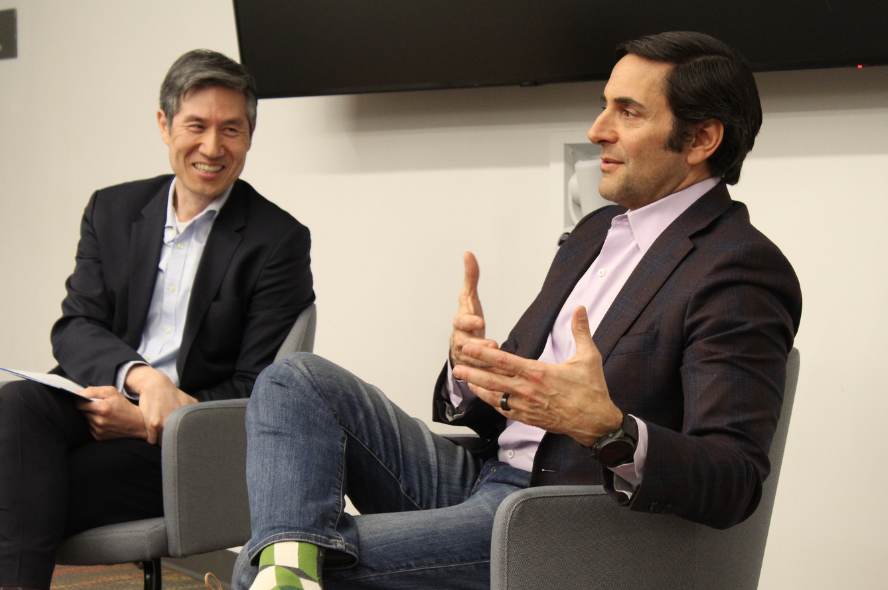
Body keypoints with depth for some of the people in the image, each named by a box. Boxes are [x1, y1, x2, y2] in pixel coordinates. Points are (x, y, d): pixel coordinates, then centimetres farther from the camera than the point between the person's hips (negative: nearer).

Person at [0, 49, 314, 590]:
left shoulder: (280, 241, 0)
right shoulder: (113, 211, 14)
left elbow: (257, 391, -4)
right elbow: (73, 328, 4)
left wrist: (147, 422, -17)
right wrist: (141, 377, -19)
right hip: (107, 400, 4)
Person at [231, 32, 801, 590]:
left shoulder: (742, 270, -11)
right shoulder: (597, 232, 18)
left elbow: (735, 483, -21)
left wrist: (608, 430, -38)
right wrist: (469, 367, -5)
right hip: (478, 479, 10)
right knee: (295, 381, -7)